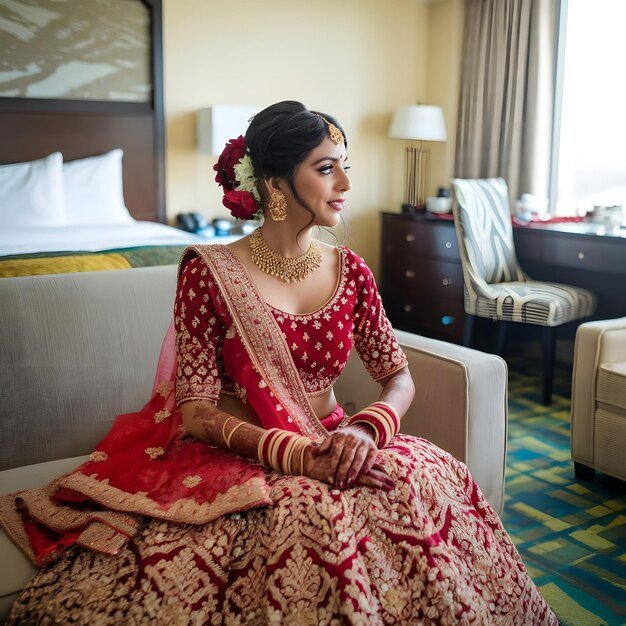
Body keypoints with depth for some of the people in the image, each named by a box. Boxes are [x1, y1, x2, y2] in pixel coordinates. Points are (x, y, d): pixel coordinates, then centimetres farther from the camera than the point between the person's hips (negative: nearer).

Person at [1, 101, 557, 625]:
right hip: (239, 457, -4)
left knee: (434, 480, -22)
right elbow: (198, 412, -11)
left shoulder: (350, 271, 4)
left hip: (331, 443, 4)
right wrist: (298, 454, -25)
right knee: (311, 512, -34)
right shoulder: (209, 272, -9)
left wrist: (365, 429, -18)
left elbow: (399, 377, 5)